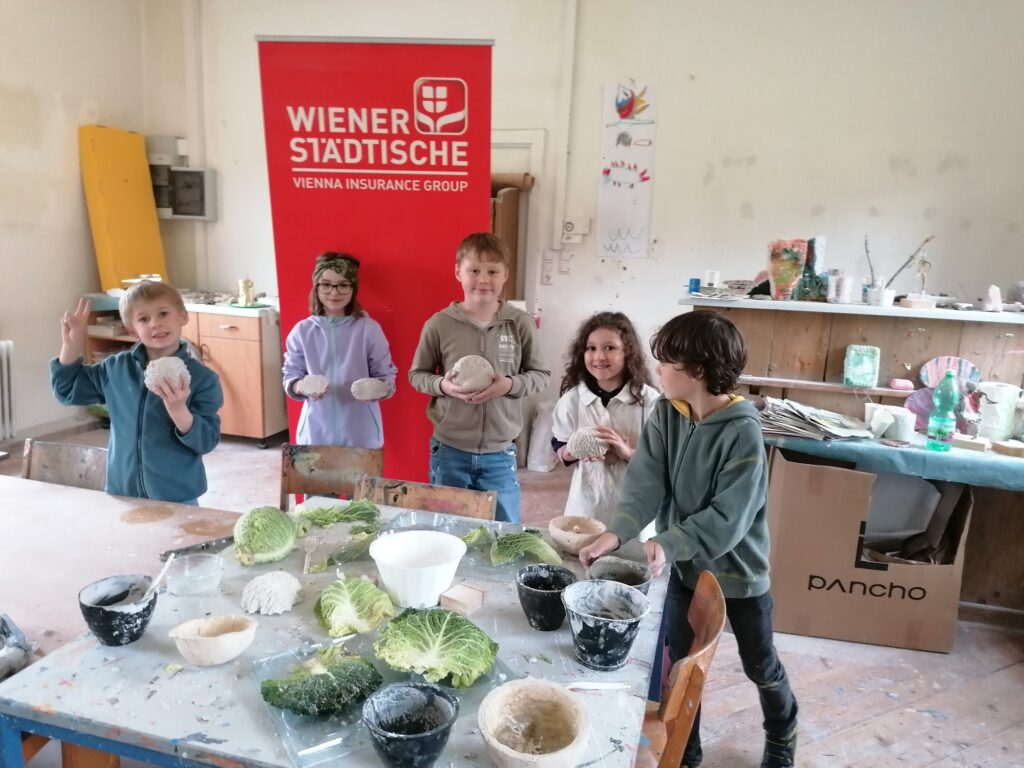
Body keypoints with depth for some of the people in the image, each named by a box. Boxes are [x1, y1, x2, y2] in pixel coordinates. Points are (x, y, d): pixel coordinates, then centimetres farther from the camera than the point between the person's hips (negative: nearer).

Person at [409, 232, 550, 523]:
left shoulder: (520, 323, -7)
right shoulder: (439, 324, -8)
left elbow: (541, 375, 2)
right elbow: (416, 374, 3)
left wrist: (510, 384, -17)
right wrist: (442, 385, -17)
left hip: (500, 453, 0)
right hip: (448, 450, 0)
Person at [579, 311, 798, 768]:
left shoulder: (742, 431, -26)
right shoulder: (666, 414, -9)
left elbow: (729, 517, -28)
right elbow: (645, 481, -16)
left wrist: (668, 543, -38)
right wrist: (616, 532, -31)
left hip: (737, 568, -4)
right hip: (685, 565, 4)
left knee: (760, 665, 19)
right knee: (680, 663, 14)